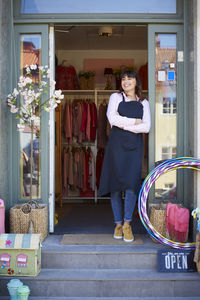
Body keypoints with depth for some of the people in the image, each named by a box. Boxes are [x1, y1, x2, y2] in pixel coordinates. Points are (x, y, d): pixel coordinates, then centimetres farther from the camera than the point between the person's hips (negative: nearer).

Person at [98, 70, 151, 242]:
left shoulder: (144, 103, 15)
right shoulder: (115, 97, 12)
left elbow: (146, 127, 1)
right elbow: (112, 118, -6)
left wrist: (124, 125, -6)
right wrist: (134, 121, -3)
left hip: (135, 145, 1)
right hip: (117, 144, 0)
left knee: (131, 182, -11)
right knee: (115, 183, -1)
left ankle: (127, 223, 1)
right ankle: (118, 224, 9)